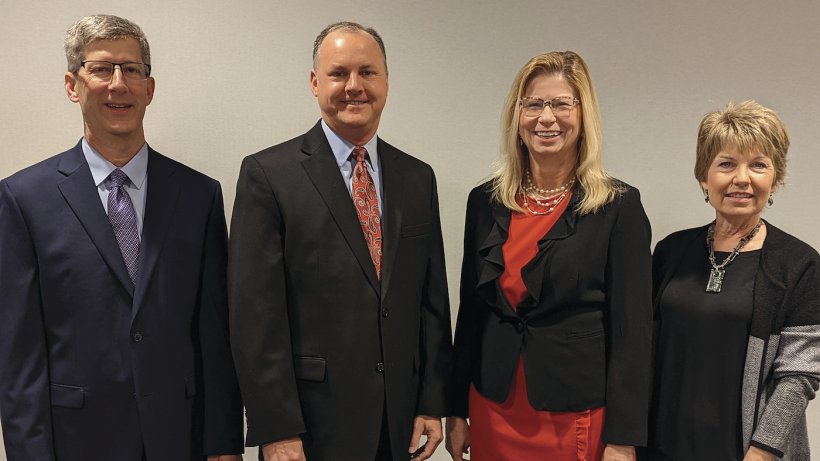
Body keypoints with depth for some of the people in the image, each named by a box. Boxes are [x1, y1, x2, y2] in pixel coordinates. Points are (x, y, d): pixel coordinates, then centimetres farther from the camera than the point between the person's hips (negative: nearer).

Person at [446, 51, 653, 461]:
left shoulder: (619, 206, -8)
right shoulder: (485, 201, 2)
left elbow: (632, 328, -9)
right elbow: (470, 312, 7)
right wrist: (456, 411, 7)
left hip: (578, 414, -3)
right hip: (494, 411, 4)